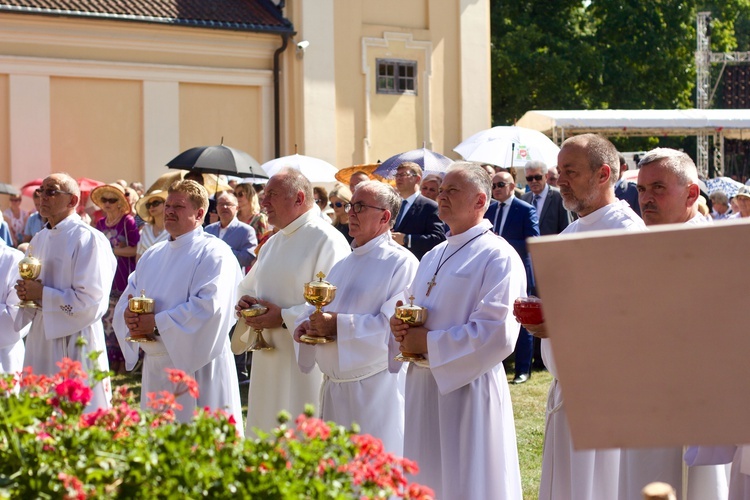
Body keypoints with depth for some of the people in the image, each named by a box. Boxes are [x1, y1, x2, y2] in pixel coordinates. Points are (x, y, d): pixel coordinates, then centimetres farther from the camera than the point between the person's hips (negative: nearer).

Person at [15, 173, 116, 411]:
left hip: (74, 343, -7)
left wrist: (42, 294, -16)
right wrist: (27, 293, -1)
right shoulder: (39, 240, 13)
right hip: (40, 339, 7)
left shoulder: (88, 239, -12)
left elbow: (91, 302, -18)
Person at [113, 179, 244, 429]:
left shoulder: (213, 253, -7)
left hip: (196, 368, -7)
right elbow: (126, 300, 15)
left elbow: (208, 307, -20)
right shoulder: (152, 256, 17)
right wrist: (130, 315, -10)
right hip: (155, 368, 7)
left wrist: (156, 323, -19)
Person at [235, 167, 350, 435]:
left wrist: (284, 318, -20)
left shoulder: (326, 240, -11)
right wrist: (244, 301, 4)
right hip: (268, 360, 9)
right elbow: (247, 287, 27)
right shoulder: (273, 244, 18)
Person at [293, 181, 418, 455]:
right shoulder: (343, 265, 18)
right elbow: (317, 308, 22)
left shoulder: (401, 263, -10)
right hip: (334, 389, 8)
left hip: (375, 390, -8)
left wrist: (338, 324, -21)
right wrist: (306, 324, -1)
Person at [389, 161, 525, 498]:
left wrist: (429, 343, -16)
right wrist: (400, 325, -1)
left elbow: (497, 334, -21)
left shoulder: (499, 258, -10)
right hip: (422, 388, 8)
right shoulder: (432, 258, 16)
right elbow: (408, 307, 23)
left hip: (468, 391, -8)